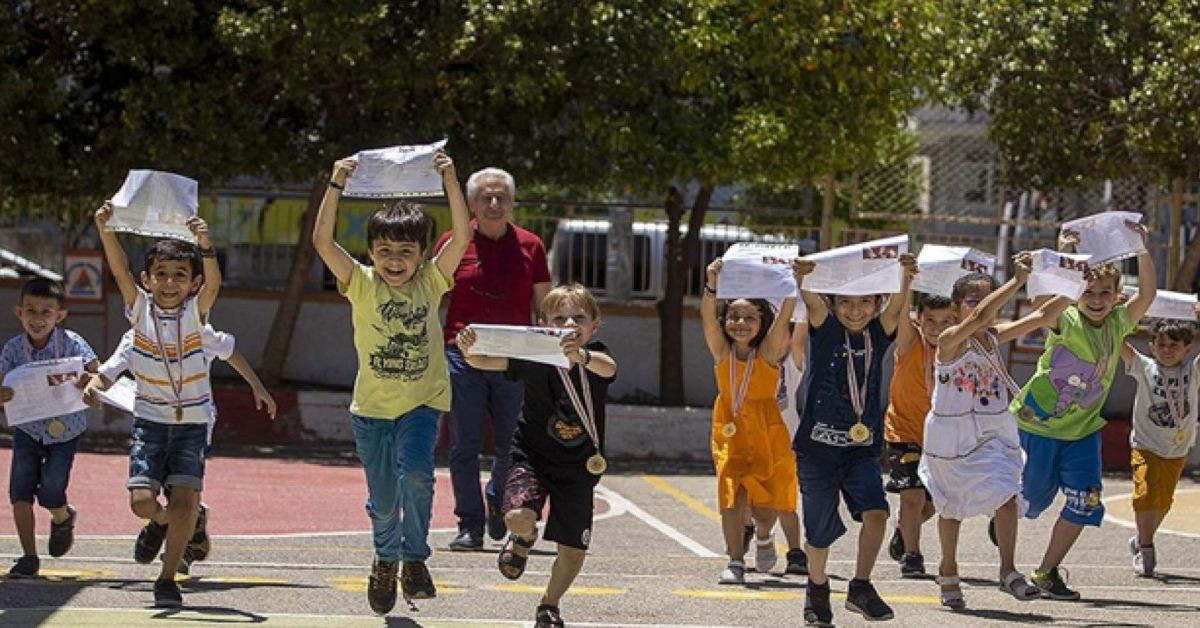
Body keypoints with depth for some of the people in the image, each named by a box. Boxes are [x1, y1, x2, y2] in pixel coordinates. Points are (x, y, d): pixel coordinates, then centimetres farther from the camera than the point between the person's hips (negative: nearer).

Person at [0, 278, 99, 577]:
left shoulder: (72, 344, -18)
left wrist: (89, 382, -48)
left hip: (64, 430, -2)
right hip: (27, 428, 2)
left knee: (51, 494, -9)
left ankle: (63, 518, 28)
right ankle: (29, 556, 7)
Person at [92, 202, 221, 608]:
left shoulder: (195, 313, -7)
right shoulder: (140, 309, -4)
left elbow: (213, 282, -26)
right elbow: (120, 270, -18)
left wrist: (205, 245, -45)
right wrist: (105, 230, -34)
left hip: (192, 420, -1)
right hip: (150, 419, 1)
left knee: (184, 501, -14)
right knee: (142, 501, -11)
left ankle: (167, 578, 3)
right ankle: (160, 523, 26)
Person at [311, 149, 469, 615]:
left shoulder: (431, 282, -3)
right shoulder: (362, 285, -5)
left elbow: (462, 236, -14)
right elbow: (323, 241, -17)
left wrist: (450, 182, -22)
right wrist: (337, 186, -24)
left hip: (423, 402, -1)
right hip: (372, 407, 1)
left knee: (416, 474, -24)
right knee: (382, 499, 8)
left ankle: (414, 559, -5)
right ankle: (385, 559, 38)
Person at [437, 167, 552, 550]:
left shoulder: (530, 247, 8)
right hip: (463, 357, -1)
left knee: (514, 446, 4)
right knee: (464, 446, -3)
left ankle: (497, 501, 32)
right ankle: (470, 525, 5)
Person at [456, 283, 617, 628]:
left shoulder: (596, 356, -14)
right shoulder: (533, 357, -15)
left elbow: (608, 367, -38)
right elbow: (486, 362, -25)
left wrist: (582, 357, -61)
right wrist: (469, 351, -50)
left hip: (578, 468, 1)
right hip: (532, 457, -1)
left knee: (573, 550, 5)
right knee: (518, 518, -28)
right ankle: (523, 539, 12)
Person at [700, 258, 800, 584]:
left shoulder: (768, 352, -8)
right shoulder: (722, 351, -4)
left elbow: (784, 316, -20)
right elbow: (708, 318, -19)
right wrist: (712, 286, -35)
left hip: (766, 435, -1)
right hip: (730, 433, 1)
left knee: (764, 504, 4)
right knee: (732, 495, -7)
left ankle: (765, 539, 36)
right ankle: (735, 562, 2)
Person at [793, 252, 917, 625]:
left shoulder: (878, 334, 3)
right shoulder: (826, 330, -3)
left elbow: (896, 308, -15)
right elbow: (813, 303, -22)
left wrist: (906, 278, -36)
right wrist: (804, 278, -44)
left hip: (862, 447, 2)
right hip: (818, 445, -1)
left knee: (875, 511, -19)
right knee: (820, 529, 7)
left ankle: (861, 588, -9)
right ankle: (817, 588, 31)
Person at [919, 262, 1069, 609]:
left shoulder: (996, 336, 2)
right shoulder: (950, 340, -17)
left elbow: (1041, 317, -1)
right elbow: (980, 317, -35)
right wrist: (1017, 280, -40)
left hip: (996, 433, 4)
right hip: (953, 434, -4)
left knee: (1007, 496, -11)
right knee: (952, 504, 10)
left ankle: (1008, 571, -3)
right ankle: (948, 571, 28)